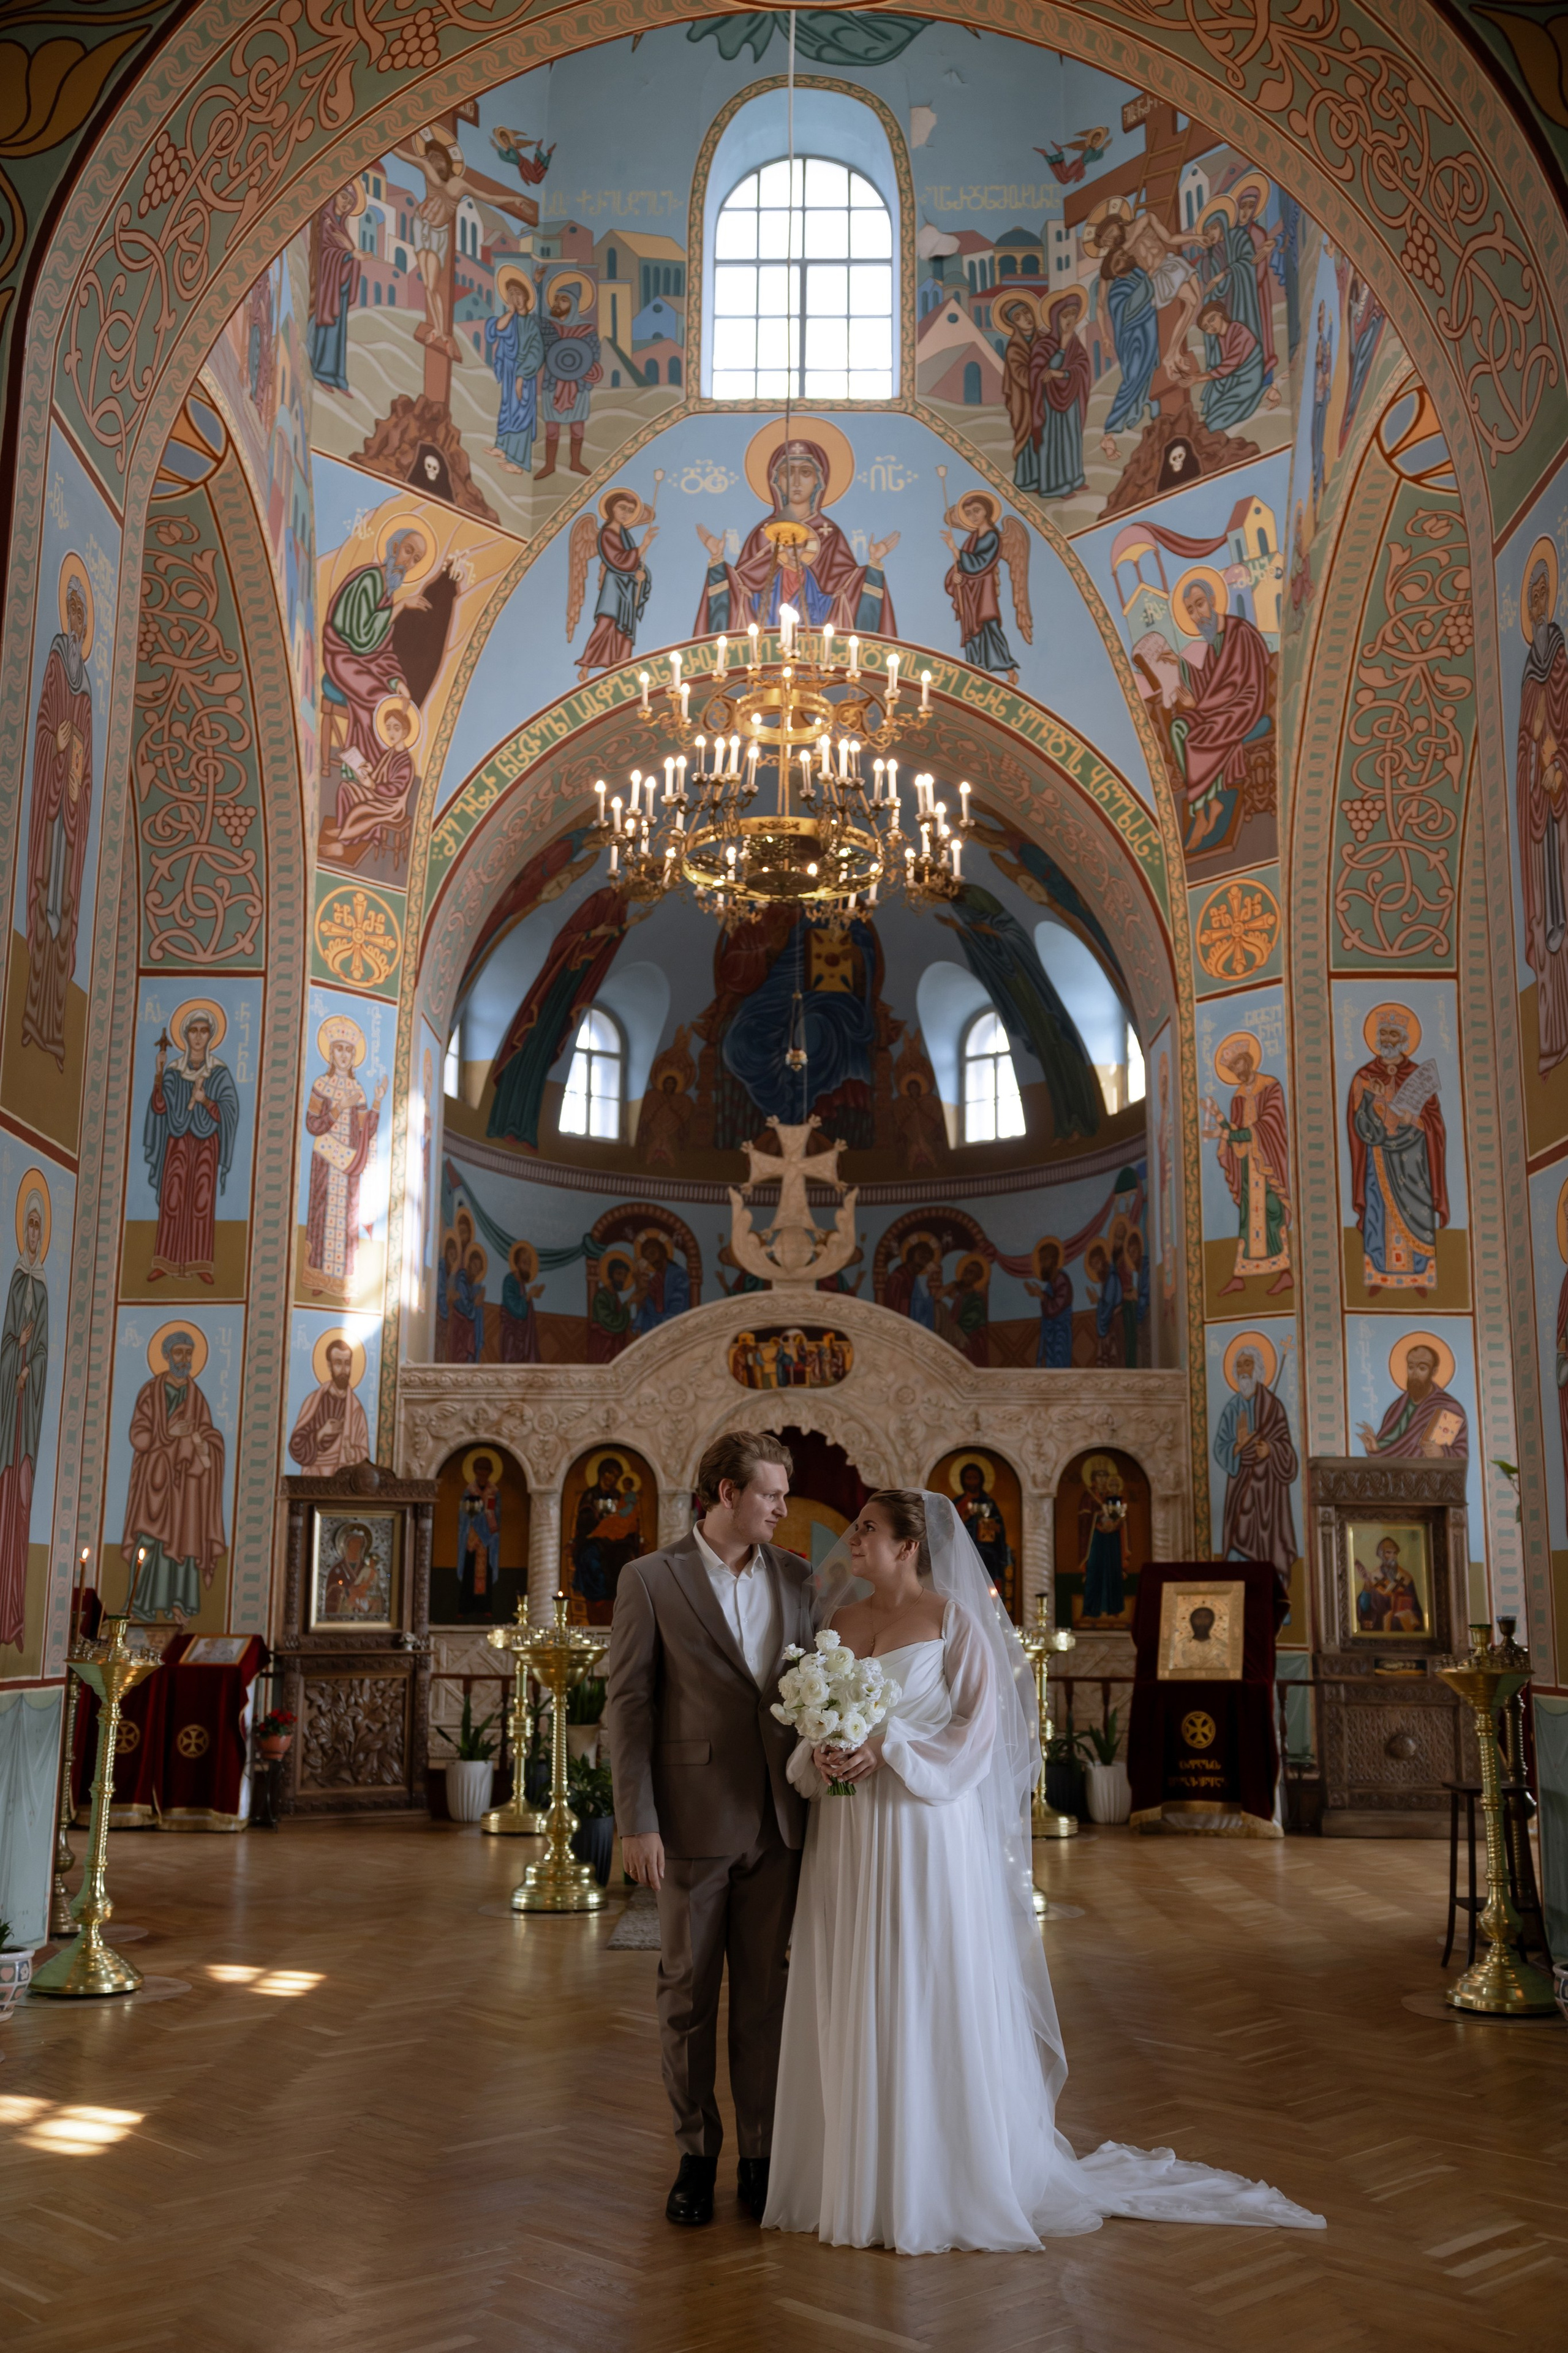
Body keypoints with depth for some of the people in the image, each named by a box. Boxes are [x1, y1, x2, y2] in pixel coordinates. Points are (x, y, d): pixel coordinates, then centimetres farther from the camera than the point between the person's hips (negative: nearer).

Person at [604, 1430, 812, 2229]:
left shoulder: (796, 1578, 6)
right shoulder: (650, 1580, -5)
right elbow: (626, 1704, -6)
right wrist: (636, 1823, -11)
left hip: (777, 1823, 3)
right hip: (693, 1823, -3)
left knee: (766, 1993, 9)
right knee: (689, 1992, 9)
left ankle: (760, 2152, 22)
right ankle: (696, 2154, 24)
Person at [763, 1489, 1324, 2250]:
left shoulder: (950, 1617, -6)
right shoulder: (840, 1620, 10)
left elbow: (979, 1725, -10)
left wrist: (888, 1746, -18)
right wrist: (819, 1756, -8)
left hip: (926, 1829, -5)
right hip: (848, 1841, 5)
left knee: (931, 2003, 2)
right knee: (851, 2007, 9)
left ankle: (940, 2185, 15)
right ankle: (856, 2179, 21)